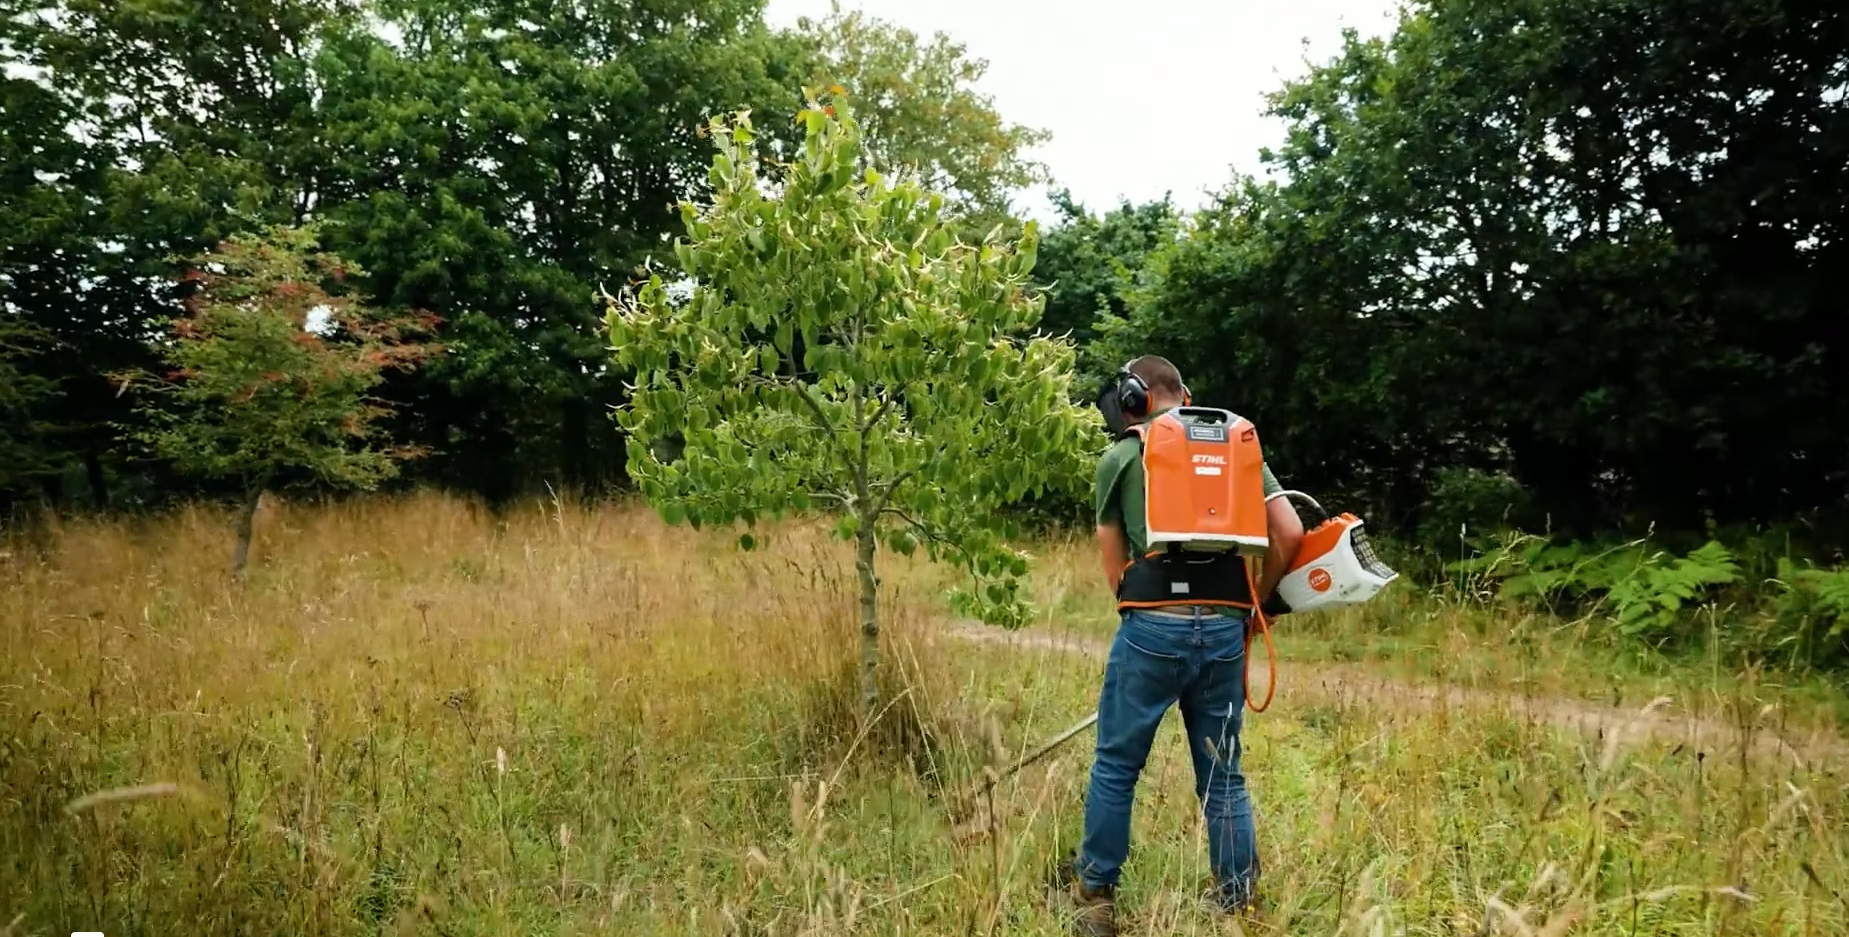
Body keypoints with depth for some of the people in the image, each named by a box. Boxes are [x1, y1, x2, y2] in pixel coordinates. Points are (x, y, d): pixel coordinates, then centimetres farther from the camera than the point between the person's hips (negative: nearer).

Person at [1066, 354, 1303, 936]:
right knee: (1223, 776, 15)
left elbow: (1113, 565, 5)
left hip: (1153, 629, -3)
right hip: (1225, 632, 3)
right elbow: (1290, 533, 3)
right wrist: (1253, 601, 15)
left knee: (1116, 767, 11)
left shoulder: (1119, 457, 2)